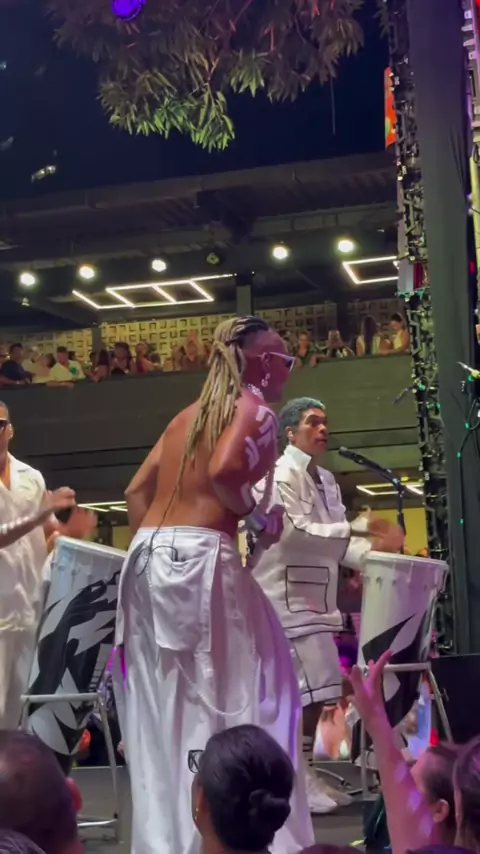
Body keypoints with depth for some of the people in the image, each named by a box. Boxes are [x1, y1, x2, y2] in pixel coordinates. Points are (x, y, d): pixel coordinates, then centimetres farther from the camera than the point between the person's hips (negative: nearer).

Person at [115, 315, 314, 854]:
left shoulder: (190, 414, 19)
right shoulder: (255, 409, -3)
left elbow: (138, 490, 17)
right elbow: (224, 470, -23)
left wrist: (151, 552, 18)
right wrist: (259, 522, -8)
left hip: (146, 556, 8)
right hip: (199, 558, -8)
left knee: (163, 703, 13)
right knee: (229, 697, 1)